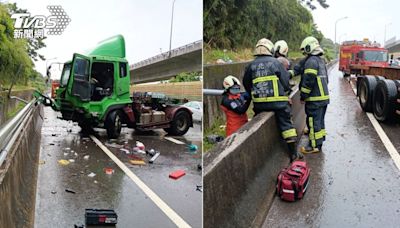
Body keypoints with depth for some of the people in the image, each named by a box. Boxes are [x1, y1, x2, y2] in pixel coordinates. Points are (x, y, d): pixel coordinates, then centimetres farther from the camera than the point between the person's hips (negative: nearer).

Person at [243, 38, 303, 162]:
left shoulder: (251, 65, 6)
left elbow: (246, 84, 14)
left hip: (259, 104, 3)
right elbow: (285, 81, 0)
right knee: (286, 124, 6)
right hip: (278, 101, -2)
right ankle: (293, 152, 10)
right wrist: (284, 91, 19)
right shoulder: (275, 62, -2)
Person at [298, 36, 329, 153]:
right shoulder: (321, 60, 17)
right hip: (324, 96, 10)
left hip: (315, 99, -10)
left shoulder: (311, 61, -15)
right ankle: (319, 142, 25)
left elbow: (308, 81, -21)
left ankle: (314, 145, -1)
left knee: (313, 122, -5)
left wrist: (303, 96, -14)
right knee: (320, 120, 16)